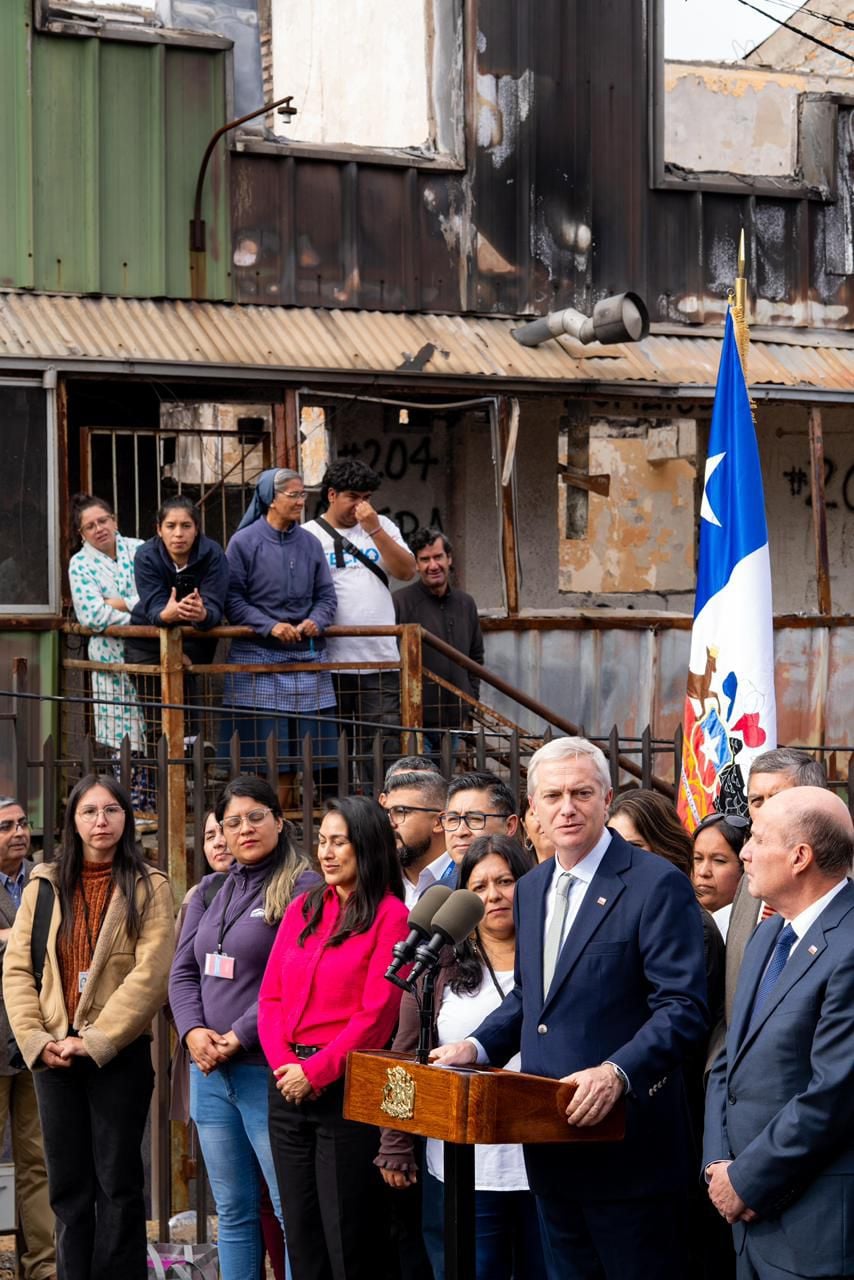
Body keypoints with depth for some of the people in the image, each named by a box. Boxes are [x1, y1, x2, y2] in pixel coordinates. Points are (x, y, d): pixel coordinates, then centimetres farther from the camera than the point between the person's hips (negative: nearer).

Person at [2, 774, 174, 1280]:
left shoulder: (148, 887, -1)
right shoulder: (44, 886, 9)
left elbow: (151, 975, -10)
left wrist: (95, 1040, -15)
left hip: (120, 1054, -3)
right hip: (53, 1057, 3)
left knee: (118, 1186, 1)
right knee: (68, 1187, 8)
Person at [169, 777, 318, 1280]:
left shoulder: (303, 888, -6)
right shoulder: (210, 891, 16)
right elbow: (184, 971, 12)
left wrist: (238, 1037, -16)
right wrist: (194, 1032, -6)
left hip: (268, 1070, -7)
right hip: (210, 1070, 7)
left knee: (294, 1211, -7)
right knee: (234, 1213, 12)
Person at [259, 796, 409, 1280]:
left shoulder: (390, 914, -5)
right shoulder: (302, 909, 13)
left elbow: (376, 1013, -12)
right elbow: (272, 997, 9)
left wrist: (317, 1071, -16)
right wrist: (283, 1063, -8)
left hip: (346, 1088, -6)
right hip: (289, 1087, 6)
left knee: (348, 1241, -1)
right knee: (302, 1237, 11)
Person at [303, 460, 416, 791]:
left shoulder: (382, 527, 14)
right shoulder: (308, 536, 4)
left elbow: (406, 571, 2)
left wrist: (374, 529, -5)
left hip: (380, 662, 2)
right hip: (329, 661, -2)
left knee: (383, 750, -3)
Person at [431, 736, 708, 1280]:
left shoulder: (658, 884, -12)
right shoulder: (532, 888, 13)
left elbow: (684, 1008, -18)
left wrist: (618, 1072, -30)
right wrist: (478, 1046, 7)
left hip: (627, 1144, -8)